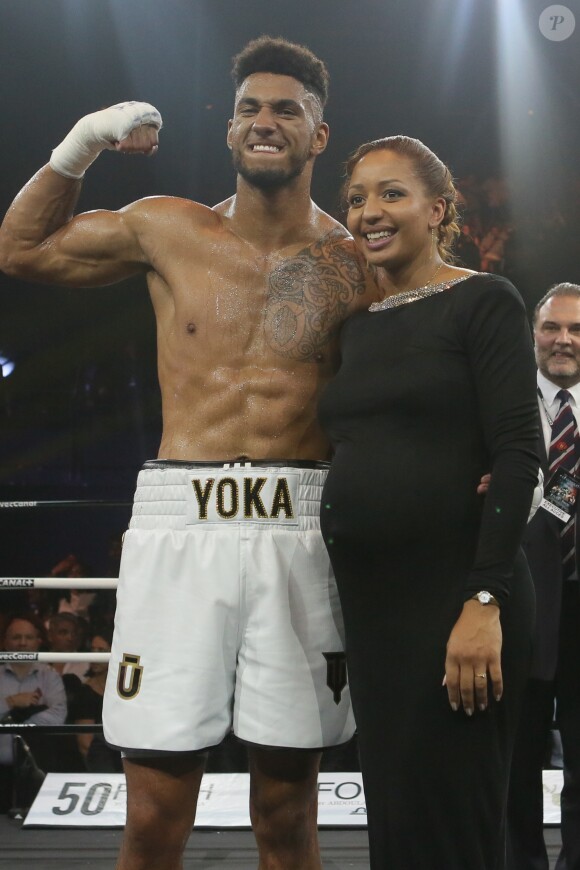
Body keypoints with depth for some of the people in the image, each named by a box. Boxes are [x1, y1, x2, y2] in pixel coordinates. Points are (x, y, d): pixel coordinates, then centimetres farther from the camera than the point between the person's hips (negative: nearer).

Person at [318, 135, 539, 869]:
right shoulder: (356, 327, 14)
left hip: (454, 590, -6)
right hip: (365, 595, 7)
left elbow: (517, 455, -12)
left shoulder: (483, 303, -4)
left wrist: (484, 601, -20)